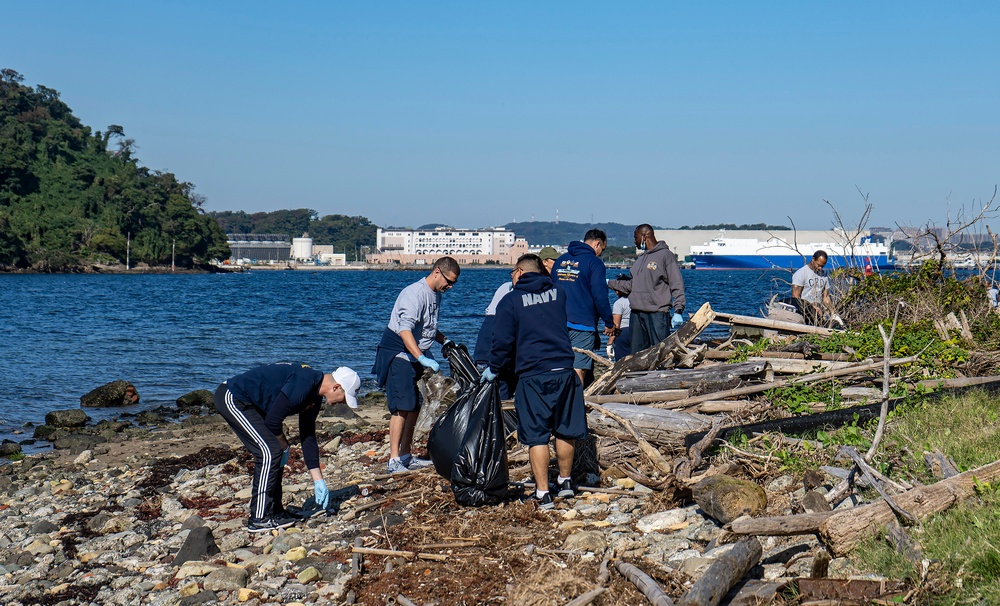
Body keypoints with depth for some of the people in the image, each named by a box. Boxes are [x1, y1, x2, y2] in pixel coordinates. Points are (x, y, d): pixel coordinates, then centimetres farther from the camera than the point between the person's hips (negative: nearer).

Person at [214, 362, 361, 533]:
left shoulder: (314, 397, 8)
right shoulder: (303, 384, -24)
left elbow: (308, 437, 14)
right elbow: (273, 420, -23)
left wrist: (318, 481, 13)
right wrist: (284, 446, -4)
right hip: (232, 398, -10)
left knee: (275, 454, 9)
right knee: (270, 451, -13)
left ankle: (274, 511, 16)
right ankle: (259, 519, -9)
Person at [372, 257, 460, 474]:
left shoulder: (435, 295, 11)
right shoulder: (415, 293, -20)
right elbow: (404, 329, -32)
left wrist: (446, 341, 10)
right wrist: (422, 358, -40)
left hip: (417, 354, 10)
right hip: (399, 354, -10)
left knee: (415, 407, 11)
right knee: (402, 407, -13)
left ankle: (405, 456, 20)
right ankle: (394, 460, -12)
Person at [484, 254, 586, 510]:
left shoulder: (510, 301, -2)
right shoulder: (558, 293, 11)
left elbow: (503, 341, -4)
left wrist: (493, 369, 11)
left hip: (532, 376, -4)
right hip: (564, 371, 4)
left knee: (536, 436, 1)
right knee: (565, 431, 17)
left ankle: (543, 494, -1)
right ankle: (565, 482, 30)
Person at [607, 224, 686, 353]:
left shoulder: (666, 255, -4)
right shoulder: (640, 258, 20)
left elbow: (677, 285, -9)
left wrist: (678, 311, -16)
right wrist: (610, 283, 25)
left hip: (657, 313, -8)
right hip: (637, 313, 8)